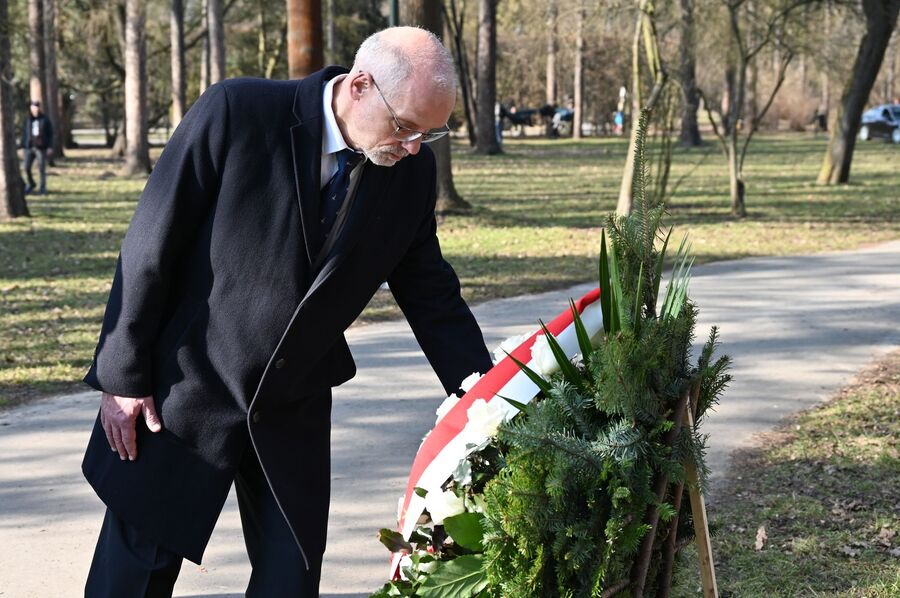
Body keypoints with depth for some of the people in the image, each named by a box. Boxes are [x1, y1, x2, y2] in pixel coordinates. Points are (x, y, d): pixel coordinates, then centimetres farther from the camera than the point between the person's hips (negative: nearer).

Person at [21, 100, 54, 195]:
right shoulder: (27, 119, 5)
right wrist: (23, 147, 4)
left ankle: (43, 188, 11)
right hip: (29, 147, 2)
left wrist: (50, 147, -7)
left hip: (41, 148, -2)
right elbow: (24, 134, 7)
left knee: (42, 169, -1)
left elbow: (50, 133, 0)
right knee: (27, 168, 0)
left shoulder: (45, 119, -1)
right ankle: (31, 184, 23)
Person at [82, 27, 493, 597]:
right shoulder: (236, 112, -18)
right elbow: (151, 246, -13)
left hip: (294, 413, 4)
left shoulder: (413, 170, -5)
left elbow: (431, 294, 5)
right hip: (183, 394, -3)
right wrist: (123, 377, -10)